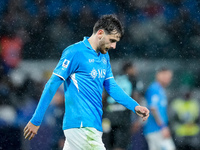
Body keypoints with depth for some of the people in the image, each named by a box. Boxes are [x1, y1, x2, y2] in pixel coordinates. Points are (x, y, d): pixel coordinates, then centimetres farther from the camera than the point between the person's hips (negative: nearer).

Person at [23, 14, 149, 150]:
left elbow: (111, 86, 20)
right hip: (81, 127, -8)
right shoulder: (74, 52, -10)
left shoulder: (104, 56, 16)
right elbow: (52, 85, -10)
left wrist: (135, 106, 5)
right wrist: (35, 121, -10)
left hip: (94, 127, 8)